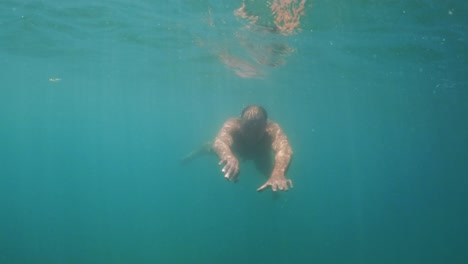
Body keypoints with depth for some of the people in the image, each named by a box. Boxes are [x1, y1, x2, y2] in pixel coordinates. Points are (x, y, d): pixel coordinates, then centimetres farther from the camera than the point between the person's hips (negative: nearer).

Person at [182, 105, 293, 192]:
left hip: (261, 153, 0)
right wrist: (228, 156, -92)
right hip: (237, 148, 0)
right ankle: (205, 148, 38)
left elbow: (284, 149, -68)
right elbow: (219, 142, -68)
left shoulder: (272, 129, -47)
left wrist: (278, 173, -90)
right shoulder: (232, 125, -46)